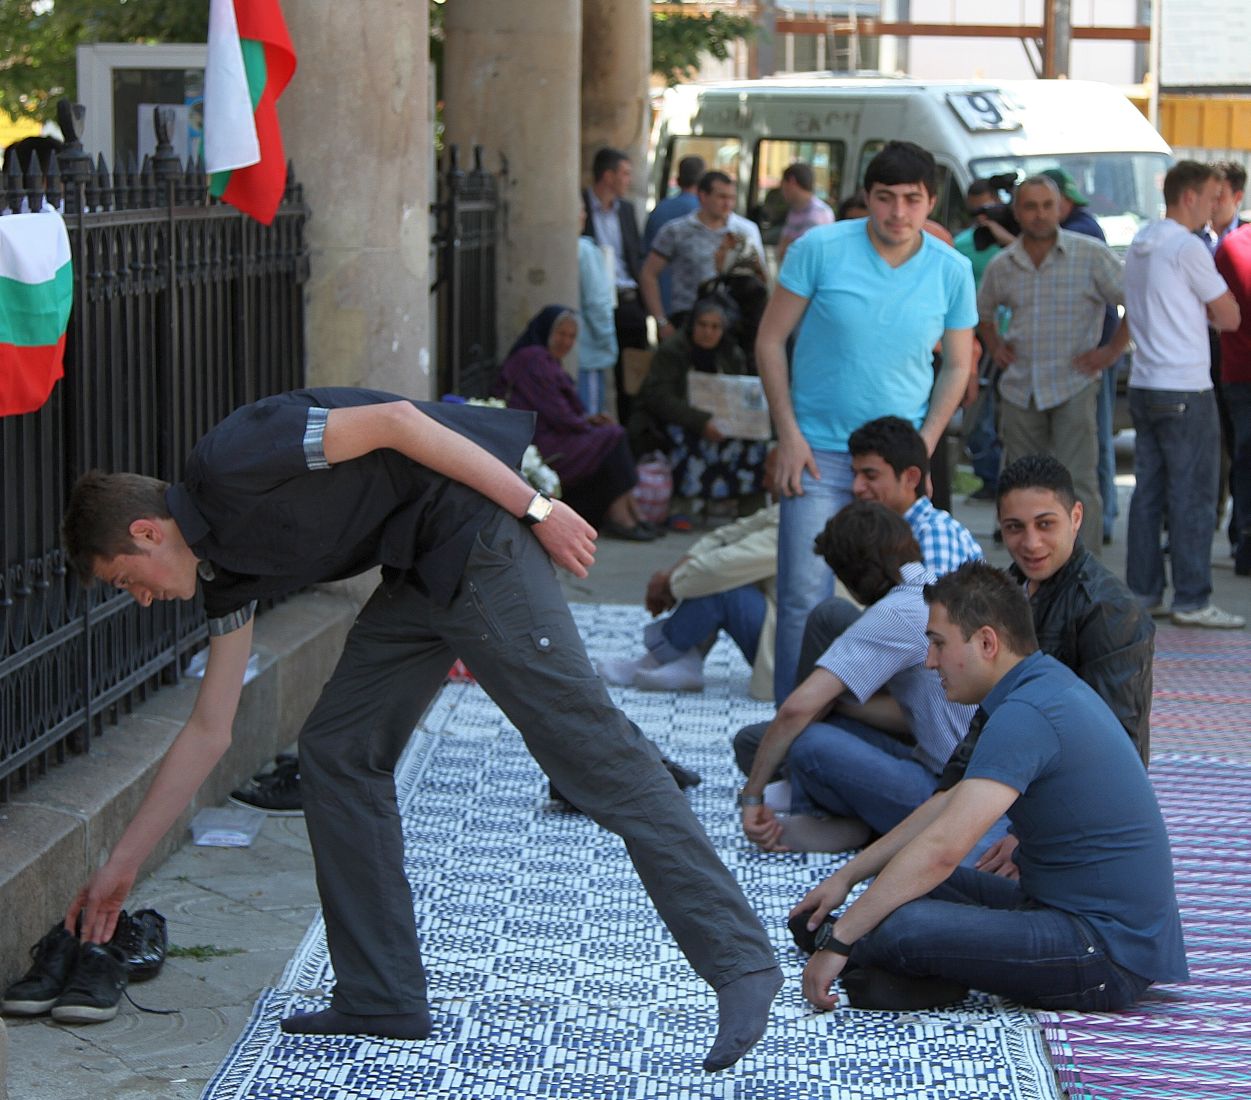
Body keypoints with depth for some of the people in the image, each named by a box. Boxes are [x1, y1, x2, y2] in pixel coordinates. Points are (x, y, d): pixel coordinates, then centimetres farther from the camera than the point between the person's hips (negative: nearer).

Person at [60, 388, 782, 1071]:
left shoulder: (229, 463, -13)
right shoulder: (225, 565, 15)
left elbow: (393, 420, -18)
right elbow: (209, 732, 21)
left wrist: (536, 507, -17)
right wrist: (123, 866, 25)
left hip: (480, 530, -10)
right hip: (423, 573, 10)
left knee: (587, 742, -12)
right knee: (337, 750, 7)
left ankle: (741, 961, -10)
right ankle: (382, 1001, 9)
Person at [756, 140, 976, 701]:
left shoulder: (952, 271, 0)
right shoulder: (820, 249, -7)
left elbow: (957, 365, 11)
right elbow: (770, 340, -1)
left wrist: (925, 445, -2)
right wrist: (788, 434, -7)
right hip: (818, 451, -2)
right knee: (805, 597, -7)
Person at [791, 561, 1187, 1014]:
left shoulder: (1026, 715, -20)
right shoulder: (1050, 685, 12)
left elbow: (942, 847, -26)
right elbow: (951, 803, 21)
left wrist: (838, 942, -21)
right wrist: (847, 876, 20)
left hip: (1107, 956, -11)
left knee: (896, 926, -26)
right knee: (906, 884, 21)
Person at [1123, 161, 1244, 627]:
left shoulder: (1140, 244, 14)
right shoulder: (1186, 247, -13)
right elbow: (1230, 317, -9)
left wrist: (1200, 312, 7)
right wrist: (1213, 312, 10)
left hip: (1144, 387, 9)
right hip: (1185, 390, -8)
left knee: (1148, 492, 10)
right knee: (1193, 497, -4)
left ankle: (1144, 592, 13)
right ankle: (1192, 601, -3)